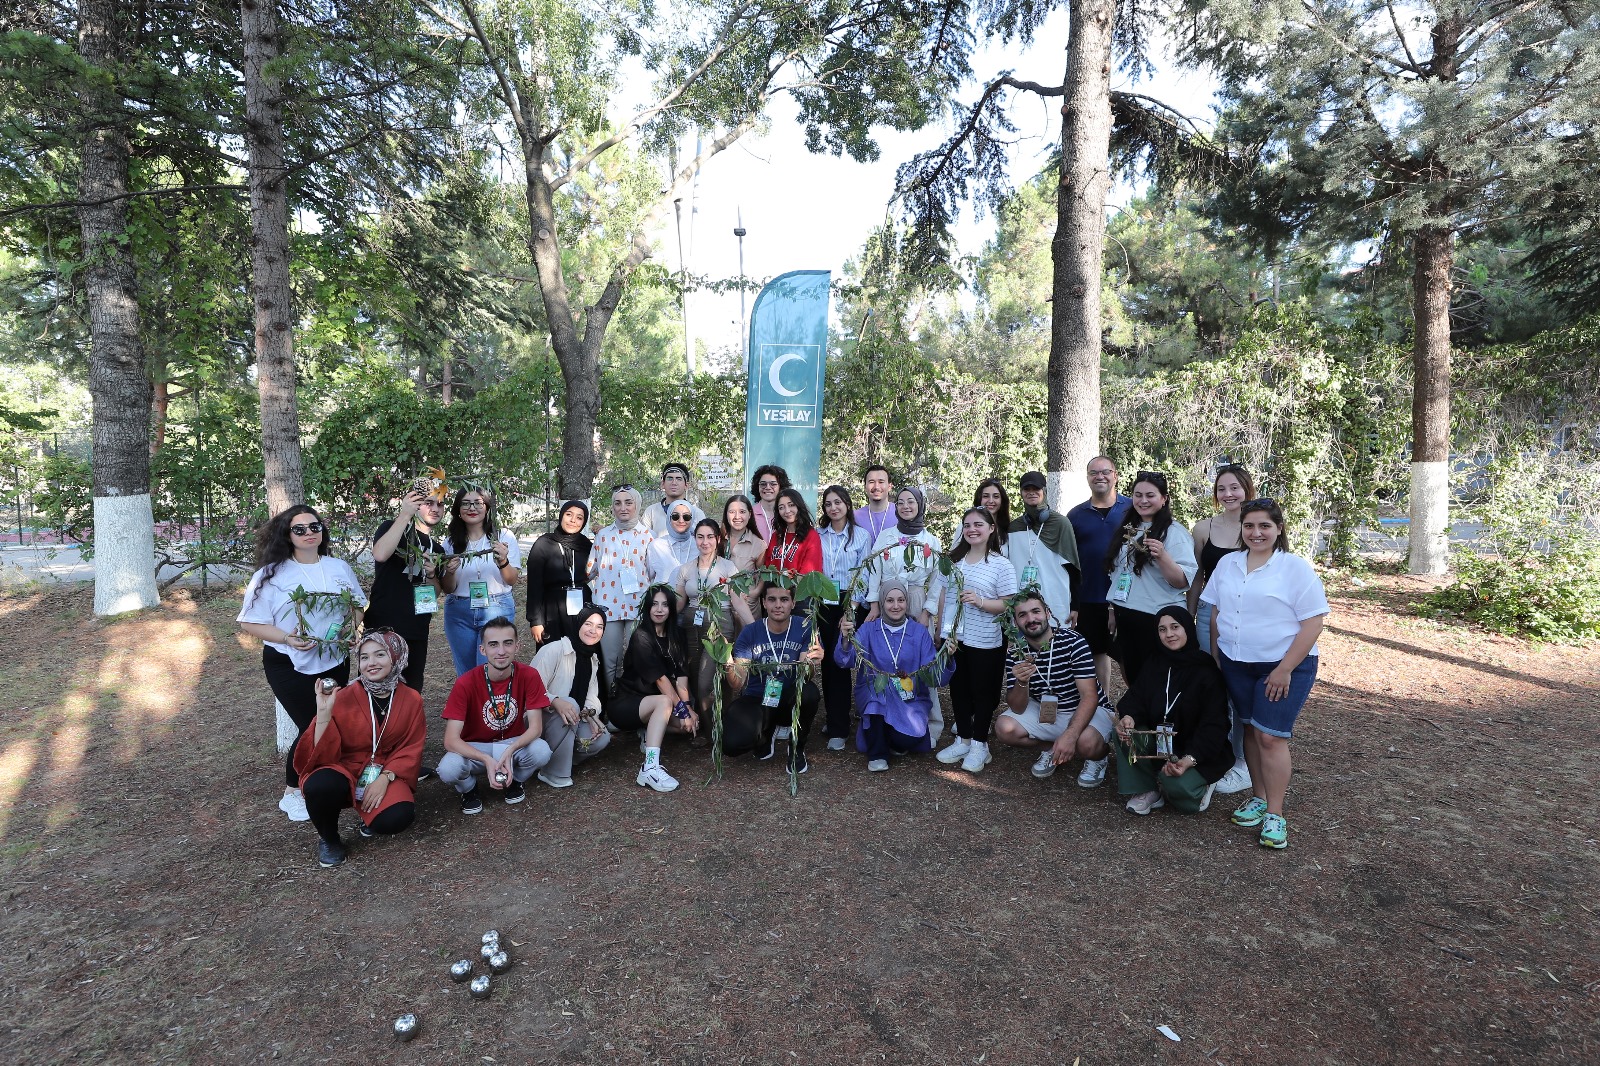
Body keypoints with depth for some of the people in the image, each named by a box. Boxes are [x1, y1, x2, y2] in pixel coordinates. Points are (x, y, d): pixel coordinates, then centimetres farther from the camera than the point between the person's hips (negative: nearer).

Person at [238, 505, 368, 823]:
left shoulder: (340, 568, 4)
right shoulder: (271, 574, -8)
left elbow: (358, 605, 13)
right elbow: (249, 622, -7)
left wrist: (351, 625, -8)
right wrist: (287, 638, -23)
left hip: (334, 662, 4)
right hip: (289, 665, -4)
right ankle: (292, 793, 15)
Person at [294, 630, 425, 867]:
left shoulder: (411, 699, -4)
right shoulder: (344, 698, -10)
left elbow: (411, 750, -1)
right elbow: (324, 754, -14)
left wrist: (385, 778, -17)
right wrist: (324, 712, -26)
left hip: (387, 774, 1)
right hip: (344, 770, -1)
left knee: (398, 818, -28)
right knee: (319, 786, -35)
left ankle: (371, 817, 12)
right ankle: (328, 839, -1)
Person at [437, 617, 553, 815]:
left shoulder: (529, 676, -16)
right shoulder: (465, 683, -20)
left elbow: (536, 727, -18)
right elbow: (451, 740, -23)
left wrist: (510, 751, -36)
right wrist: (487, 760, -38)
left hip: (514, 745, 1)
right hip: (474, 749, -1)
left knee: (541, 751, -31)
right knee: (448, 769, -33)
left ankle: (513, 781, 4)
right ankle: (469, 790, 5)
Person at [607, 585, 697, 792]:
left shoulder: (675, 635, 3)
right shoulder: (641, 637, -17)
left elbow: (681, 675, -6)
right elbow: (660, 679, -22)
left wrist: (687, 707, -19)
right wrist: (682, 710, -23)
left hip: (650, 704, 7)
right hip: (625, 703, -7)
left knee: (693, 722, -11)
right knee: (664, 702, -34)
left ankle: (648, 733, 11)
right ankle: (650, 769, -41)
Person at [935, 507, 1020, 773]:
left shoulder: (1001, 564, -6)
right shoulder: (953, 560, 8)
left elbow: (1009, 604, -9)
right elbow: (943, 599, 9)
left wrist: (981, 602, -25)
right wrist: (943, 634, 2)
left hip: (985, 642, -4)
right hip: (953, 639, 4)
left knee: (982, 692, 7)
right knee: (958, 690, 13)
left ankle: (979, 745, 22)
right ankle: (962, 740, 28)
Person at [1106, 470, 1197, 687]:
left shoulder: (1174, 533, -10)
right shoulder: (1127, 529, 10)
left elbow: (1183, 582, -16)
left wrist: (1162, 556, -31)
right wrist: (1113, 611, 18)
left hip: (1156, 620, -6)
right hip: (1124, 618, 6)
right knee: (1132, 678, 15)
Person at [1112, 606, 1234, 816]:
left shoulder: (1207, 670, -13)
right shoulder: (1155, 663, 4)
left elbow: (1214, 724, -17)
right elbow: (1136, 697, -3)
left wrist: (1189, 759, -30)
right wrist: (1128, 717, -28)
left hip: (1200, 752, -4)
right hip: (1158, 742, 5)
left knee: (1176, 784, -31)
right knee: (1125, 731, -23)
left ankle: (1200, 784, 6)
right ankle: (1146, 789, -7)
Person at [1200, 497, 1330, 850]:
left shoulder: (1296, 568, -9)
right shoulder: (1227, 564, 6)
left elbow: (1313, 623, -12)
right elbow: (1215, 613, 12)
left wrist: (1284, 669, -16)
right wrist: (1216, 656, 8)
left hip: (1285, 666, -4)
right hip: (1236, 664, 5)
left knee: (1271, 736, -6)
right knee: (1252, 731, 12)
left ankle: (1275, 815, 6)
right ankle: (1259, 798, 25)